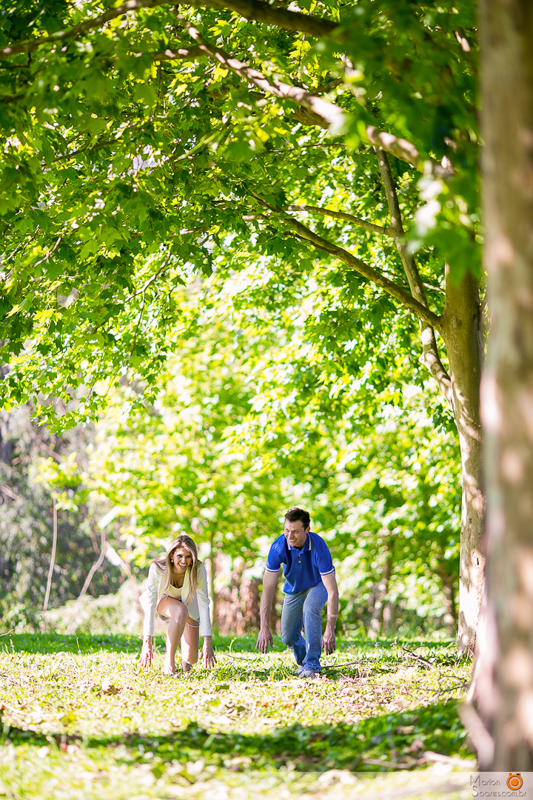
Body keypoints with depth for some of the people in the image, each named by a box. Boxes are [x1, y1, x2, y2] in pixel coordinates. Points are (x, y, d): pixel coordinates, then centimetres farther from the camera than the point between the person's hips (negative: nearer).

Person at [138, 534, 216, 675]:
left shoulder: (198, 569, -31)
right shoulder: (157, 568, -33)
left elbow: (204, 604, -33)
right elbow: (150, 603, -35)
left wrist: (208, 642, -39)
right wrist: (147, 641, -41)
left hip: (188, 604, 2)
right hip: (164, 602, -2)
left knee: (191, 659, -10)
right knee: (181, 611, -39)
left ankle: (185, 661, 28)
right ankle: (169, 662, -28)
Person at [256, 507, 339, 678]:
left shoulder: (319, 547, -38)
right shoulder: (278, 548, -31)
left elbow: (332, 591, -37)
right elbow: (268, 589, -27)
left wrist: (330, 629, -42)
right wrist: (264, 627, -32)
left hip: (318, 584, -3)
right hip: (294, 587, 3)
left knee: (310, 607, -35)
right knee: (288, 637, -4)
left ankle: (312, 665, -25)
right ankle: (302, 661, 31)